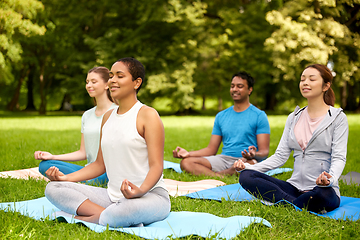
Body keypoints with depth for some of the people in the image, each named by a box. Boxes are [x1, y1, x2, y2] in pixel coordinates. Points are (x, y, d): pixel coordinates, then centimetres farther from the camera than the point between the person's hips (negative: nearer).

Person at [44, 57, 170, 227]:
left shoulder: (148, 115, -7)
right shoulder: (108, 117, 16)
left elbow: (156, 166, -14)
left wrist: (141, 190, -34)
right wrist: (66, 177, 6)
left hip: (150, 196, -7)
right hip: (114, 196, 7)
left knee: (128, 210, -44)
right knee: (53, 188, -7)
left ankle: (88, 218, -13)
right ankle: (107, 215, -21)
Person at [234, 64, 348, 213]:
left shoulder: (337, 118, 1)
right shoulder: (293, 118, 16)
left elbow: (339, 158, -8)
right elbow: (280, 156, 10)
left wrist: (330, 178, -31)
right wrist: (250, 167, -5)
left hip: (322, 190, -5)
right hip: (295, 187, 5)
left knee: (322, 194, -42)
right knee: (246, 176, -17)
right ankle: (300, 206, -26)